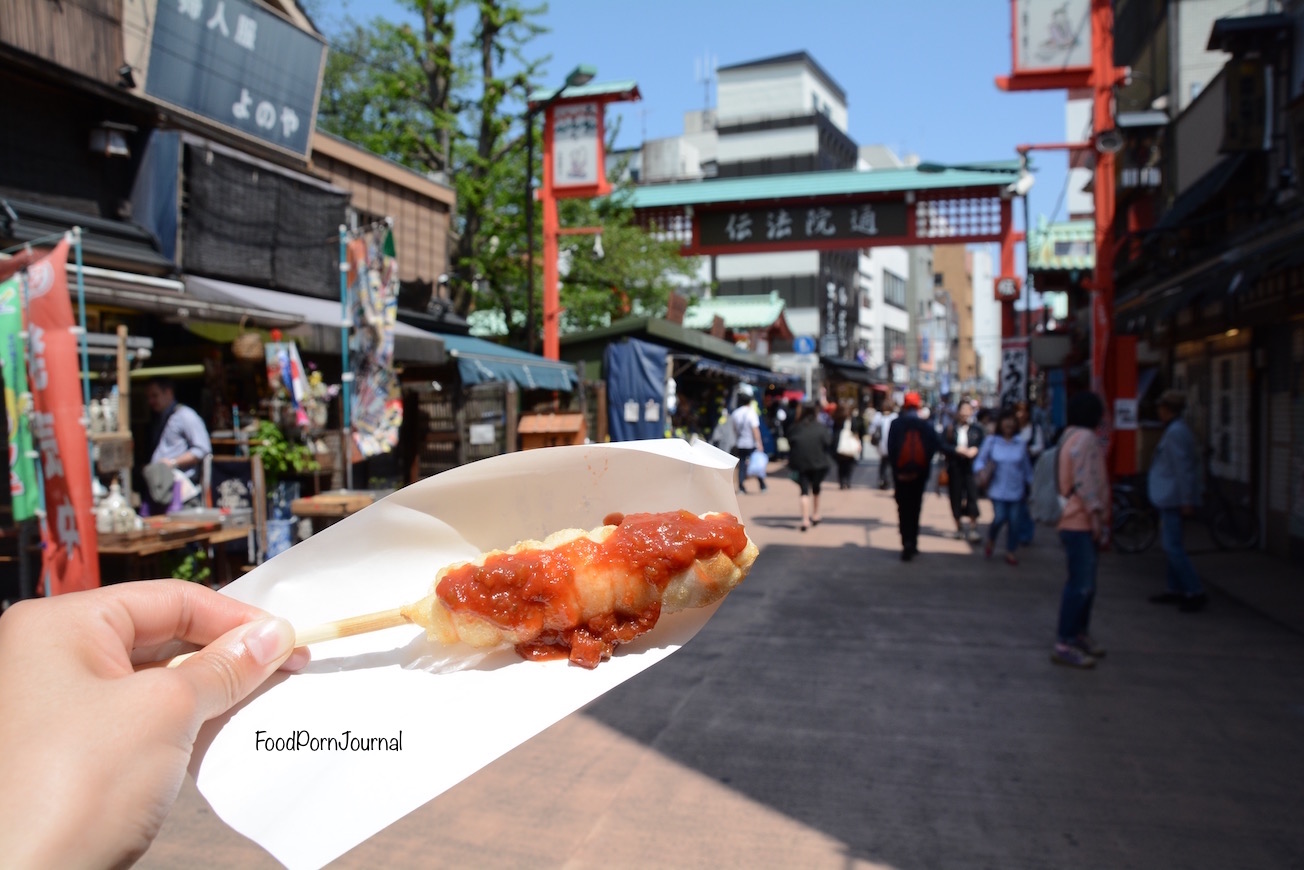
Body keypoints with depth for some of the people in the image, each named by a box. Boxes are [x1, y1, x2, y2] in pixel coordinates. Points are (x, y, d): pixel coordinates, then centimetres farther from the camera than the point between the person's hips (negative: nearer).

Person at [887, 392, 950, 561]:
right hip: (920, 473, 2)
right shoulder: (925, 426, -3)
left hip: (901, 472, -2)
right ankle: (913, 544, 17)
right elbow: (939, 445, -7)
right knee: (915, 508, 14)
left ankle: (907, 543, -8)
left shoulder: (896, 424, -6)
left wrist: (895, 467, -3)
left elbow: (890, 448, -10)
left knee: (903, 509, 5)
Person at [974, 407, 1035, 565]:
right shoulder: (991, 442, -1)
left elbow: (1026, 467, 11)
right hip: (997, 489, -2)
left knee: (1014, 520, 2)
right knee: (1000, 517, -14)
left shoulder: (1020, 443, 4)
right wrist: (981, 470, -20)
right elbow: (980, 460, 0)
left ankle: (1010, 551, 19)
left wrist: (1031, 484, 13)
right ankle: (990, 541, 17)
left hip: (1016, 491, 2)